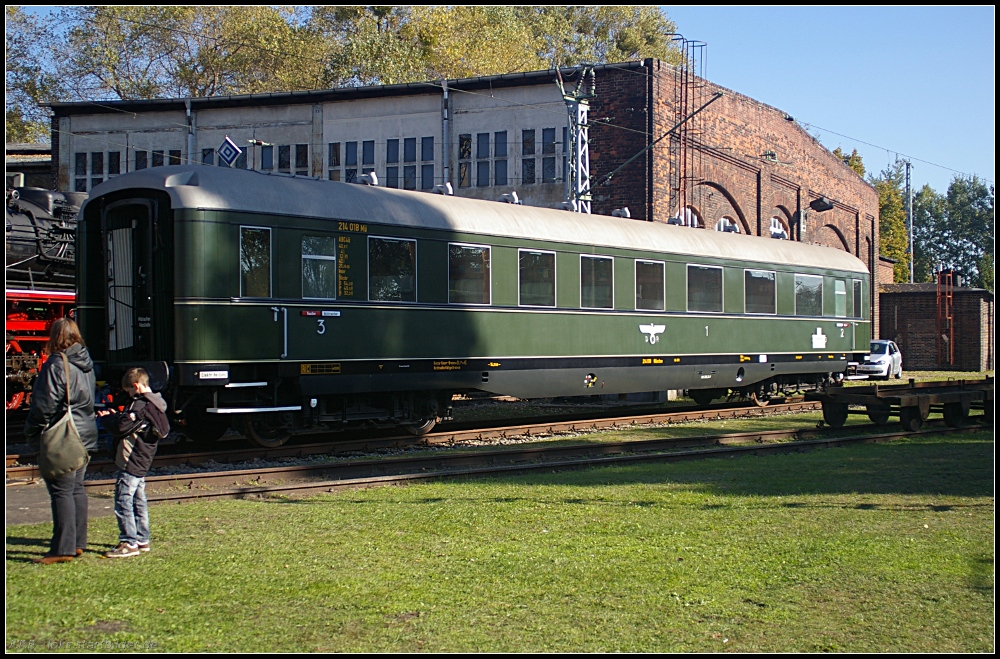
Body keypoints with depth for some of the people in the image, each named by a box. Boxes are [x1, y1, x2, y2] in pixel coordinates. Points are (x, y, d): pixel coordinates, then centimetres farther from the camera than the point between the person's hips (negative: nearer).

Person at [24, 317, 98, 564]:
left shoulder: (56, 365, -16)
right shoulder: (86, 363, 8)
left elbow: (44, 405, -15)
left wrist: (32, 432, -2)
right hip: (85, 433, 8)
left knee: (61, 491, -6)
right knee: (77, 488, 13)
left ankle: (63, 549, -6)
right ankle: (78, 543, 18)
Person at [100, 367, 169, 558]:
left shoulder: (140, 405, -18)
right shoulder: (155, 403, 12)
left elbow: (122, 428, -21)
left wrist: (107, 418, -4)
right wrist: (116, 416, 12)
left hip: (130, 463, -10)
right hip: (142, 463, 10)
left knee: (123, 502, -7)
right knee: (138, 502, 16)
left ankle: (129, 543, -7)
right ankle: (142, 540, 22)